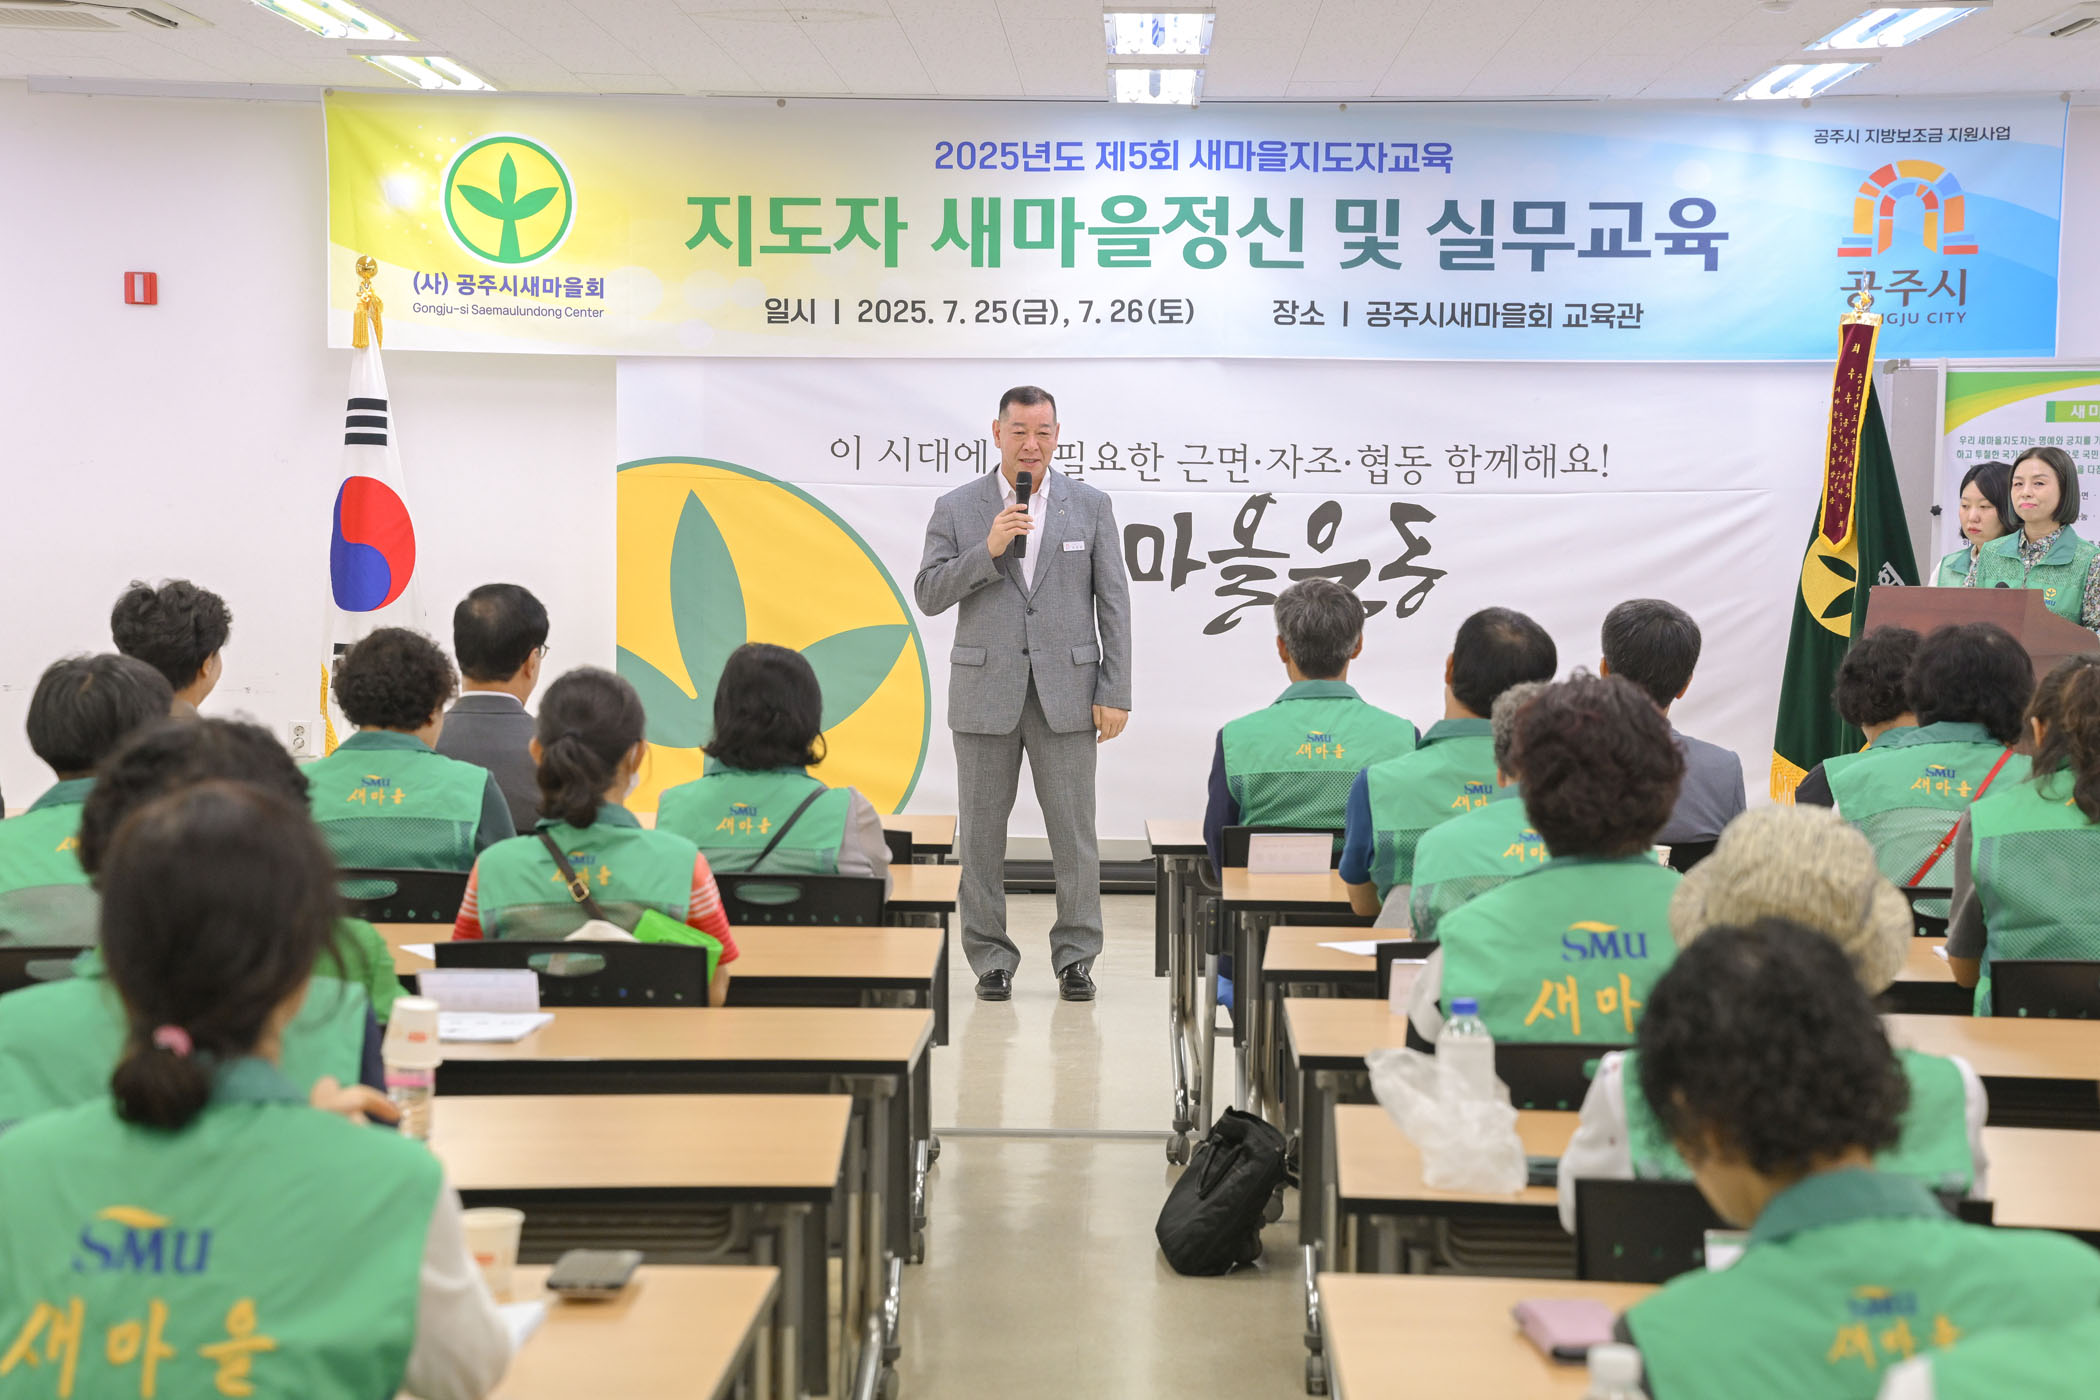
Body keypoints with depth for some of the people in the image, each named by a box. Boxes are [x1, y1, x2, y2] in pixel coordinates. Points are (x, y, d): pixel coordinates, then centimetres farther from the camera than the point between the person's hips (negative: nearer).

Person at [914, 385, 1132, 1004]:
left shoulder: (1091, 506, 5)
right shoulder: (956, 508, 4)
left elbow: (1113, 603, 3)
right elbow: (929, 594, -2)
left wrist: (1115, 694, -3)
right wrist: (988, 551, -16)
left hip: (1066, 693, 0)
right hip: (985, 692, 0)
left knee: (1074, 834, 1)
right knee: (982, 835, 5)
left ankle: (1075, 958, 11)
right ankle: (991, 959, 15)